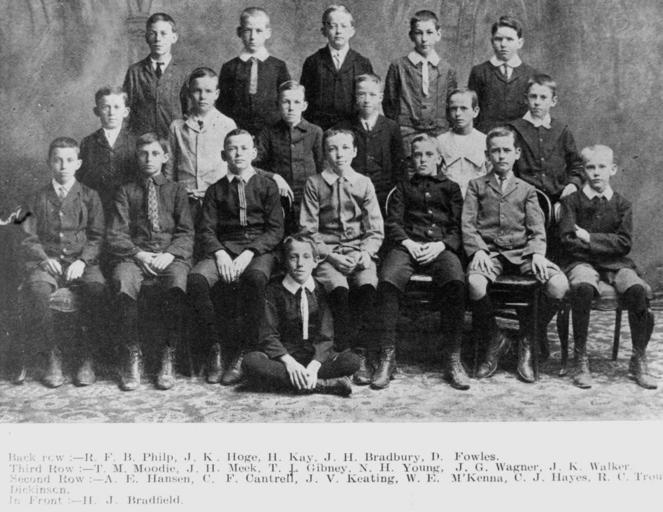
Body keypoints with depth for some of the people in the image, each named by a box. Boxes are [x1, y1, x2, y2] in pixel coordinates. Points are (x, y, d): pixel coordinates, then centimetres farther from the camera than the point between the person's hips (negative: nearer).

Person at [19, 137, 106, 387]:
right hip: (47, 261, 1)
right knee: (36, 288, -34)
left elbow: (97, 237, 5)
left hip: (82, 261, -1)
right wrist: (45, 258, -11)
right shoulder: (37, 199, 15)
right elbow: (29, 238, 8)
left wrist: (82, 261, -12)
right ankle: (53, 356, -22)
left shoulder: (89, 197, 12)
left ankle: (85, 356, -22)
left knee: (96, 288, -34)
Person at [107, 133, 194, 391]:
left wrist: (169, 255, -12)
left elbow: (186, 233, 8)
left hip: (171, 256, 0)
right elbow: (115, 235, 7)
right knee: (123, 281, -35)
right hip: (134, 255, 1)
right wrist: (139, 254, -11)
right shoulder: (126, 191, 17)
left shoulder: (176, 190, 18)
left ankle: (168, 356, -23)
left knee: (177, 283, -36)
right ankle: (132, 355, -18)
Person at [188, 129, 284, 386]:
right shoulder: (216, 190, 17)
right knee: (196, 279, -30)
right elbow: (205, 230, 8)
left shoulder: (267, 185, 10)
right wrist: (219, 254, -13)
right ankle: (215, 348, -17)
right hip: (224, 248, 2)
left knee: (255, 278, -38)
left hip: (259, 249, -2)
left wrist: (248, 254, -14)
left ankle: (244, 355, -28)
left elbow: (276, 230, 1)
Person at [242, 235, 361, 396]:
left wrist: (314, 365, -22)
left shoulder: (321, 291, 6)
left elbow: (326, 336, -2)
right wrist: (289, 362, -22)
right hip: (284, 356, 0)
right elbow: (268, 336, -3)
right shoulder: (274, 291, 4)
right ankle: (324, 384, -35)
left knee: (352, 360, -27)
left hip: (317, 357, 1)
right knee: (251, 361, -33)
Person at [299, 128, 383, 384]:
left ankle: (360, 355, -24)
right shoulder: (314, 184, 6)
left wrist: (364, 253, -10)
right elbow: (308, 230, 3)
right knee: (339, 288, -31)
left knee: (368, 286, -30)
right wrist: (331, 255, -10)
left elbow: (376, 230, 9)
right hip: (326, 252, -1)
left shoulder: (364, 183, 11)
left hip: (359, 252, 1)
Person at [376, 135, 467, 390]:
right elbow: (392, 223, 14)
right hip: (408, 245, 1)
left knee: (455, 282, -35)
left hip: (441, 247, -1)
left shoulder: (451, 188, 25)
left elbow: (458, 227, 13)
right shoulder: (404, 188, 28)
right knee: (387, 281, -33)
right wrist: (407, 242, -7)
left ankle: (453, 359, -27)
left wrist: (441, 244, -8)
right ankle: (387, 357, -27)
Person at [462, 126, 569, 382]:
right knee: (475, 283, -38)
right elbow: (467, 224, 5)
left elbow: (537, 228, 9)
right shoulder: (476, 186, 16)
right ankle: (494, 340, -8)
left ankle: (527, 342, -2)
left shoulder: (526, 190, 20)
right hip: (488, 251, -2)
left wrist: (537, 253, -11)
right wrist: (478, 250, -14)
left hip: (522, 251, 2)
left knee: (559, 285, -26)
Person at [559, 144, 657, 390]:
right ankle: (580, 359, -25)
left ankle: (639, 360, -13)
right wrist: (607, 243, -8)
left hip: (615, 264, 2)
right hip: (581, 262, -2)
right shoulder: (572, 201, 7)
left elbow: (624, 244, 0)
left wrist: (590, 238, -9)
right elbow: (568, 240, -4)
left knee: (637, 290, -29)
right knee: (583, 287, -37)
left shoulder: (622, 205, 12)